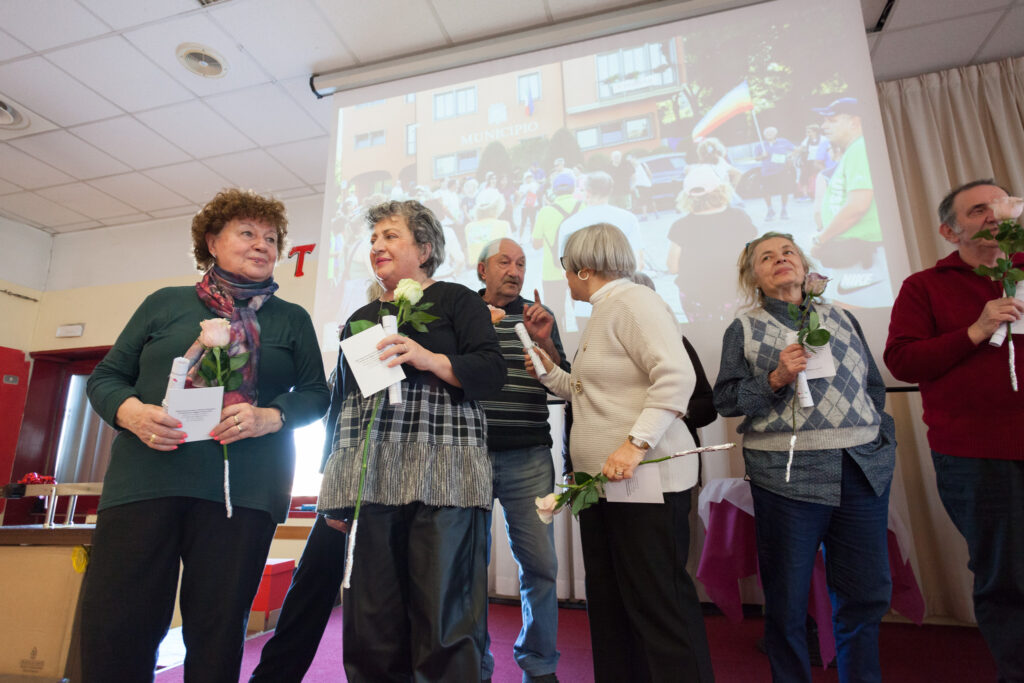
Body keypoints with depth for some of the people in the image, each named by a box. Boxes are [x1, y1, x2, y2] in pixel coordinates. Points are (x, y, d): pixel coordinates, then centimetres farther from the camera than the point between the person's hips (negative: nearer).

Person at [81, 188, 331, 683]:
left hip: (243, 488, 0)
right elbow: (106, 376, 14)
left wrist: (269, 417, -12)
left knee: (218, 627, 5)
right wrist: (132, 412, -8)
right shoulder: (166, 303, 14)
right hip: (146, 473, 1)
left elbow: (315, 393, 7)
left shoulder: (292, 319, 12)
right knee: (112, 623, 2)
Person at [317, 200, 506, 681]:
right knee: (371, 620, 5)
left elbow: (491, 372, -4)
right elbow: (339, 402, 22)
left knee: (443, 618, -4)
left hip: (441, 477, -4)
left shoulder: (456, 300, 8)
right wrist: (332, 479, 18)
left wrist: (428, 358, -19)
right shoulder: (359, 318, 22)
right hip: (367, 478, 5)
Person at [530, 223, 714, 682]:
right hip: (602, 482, 10)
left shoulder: (633, 302, -11)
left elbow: (676, 377, -22)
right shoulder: (603, 313, 19)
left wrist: (636, 443, -27)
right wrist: (549, 372, 19)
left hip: (644, 479, -10)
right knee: (608, 601, 16)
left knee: (657, 602, -2)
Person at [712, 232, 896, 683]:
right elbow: (725, 400, -1)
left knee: (866, 594, 10)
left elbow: (874, 385, 19)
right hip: (788, 473, -3)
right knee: (786, 599, 5)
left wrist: (884, 438, 10)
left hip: (863, 470, 4)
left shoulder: (841, 318, 16)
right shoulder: (744, 329, 4)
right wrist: (775, 379, -13)